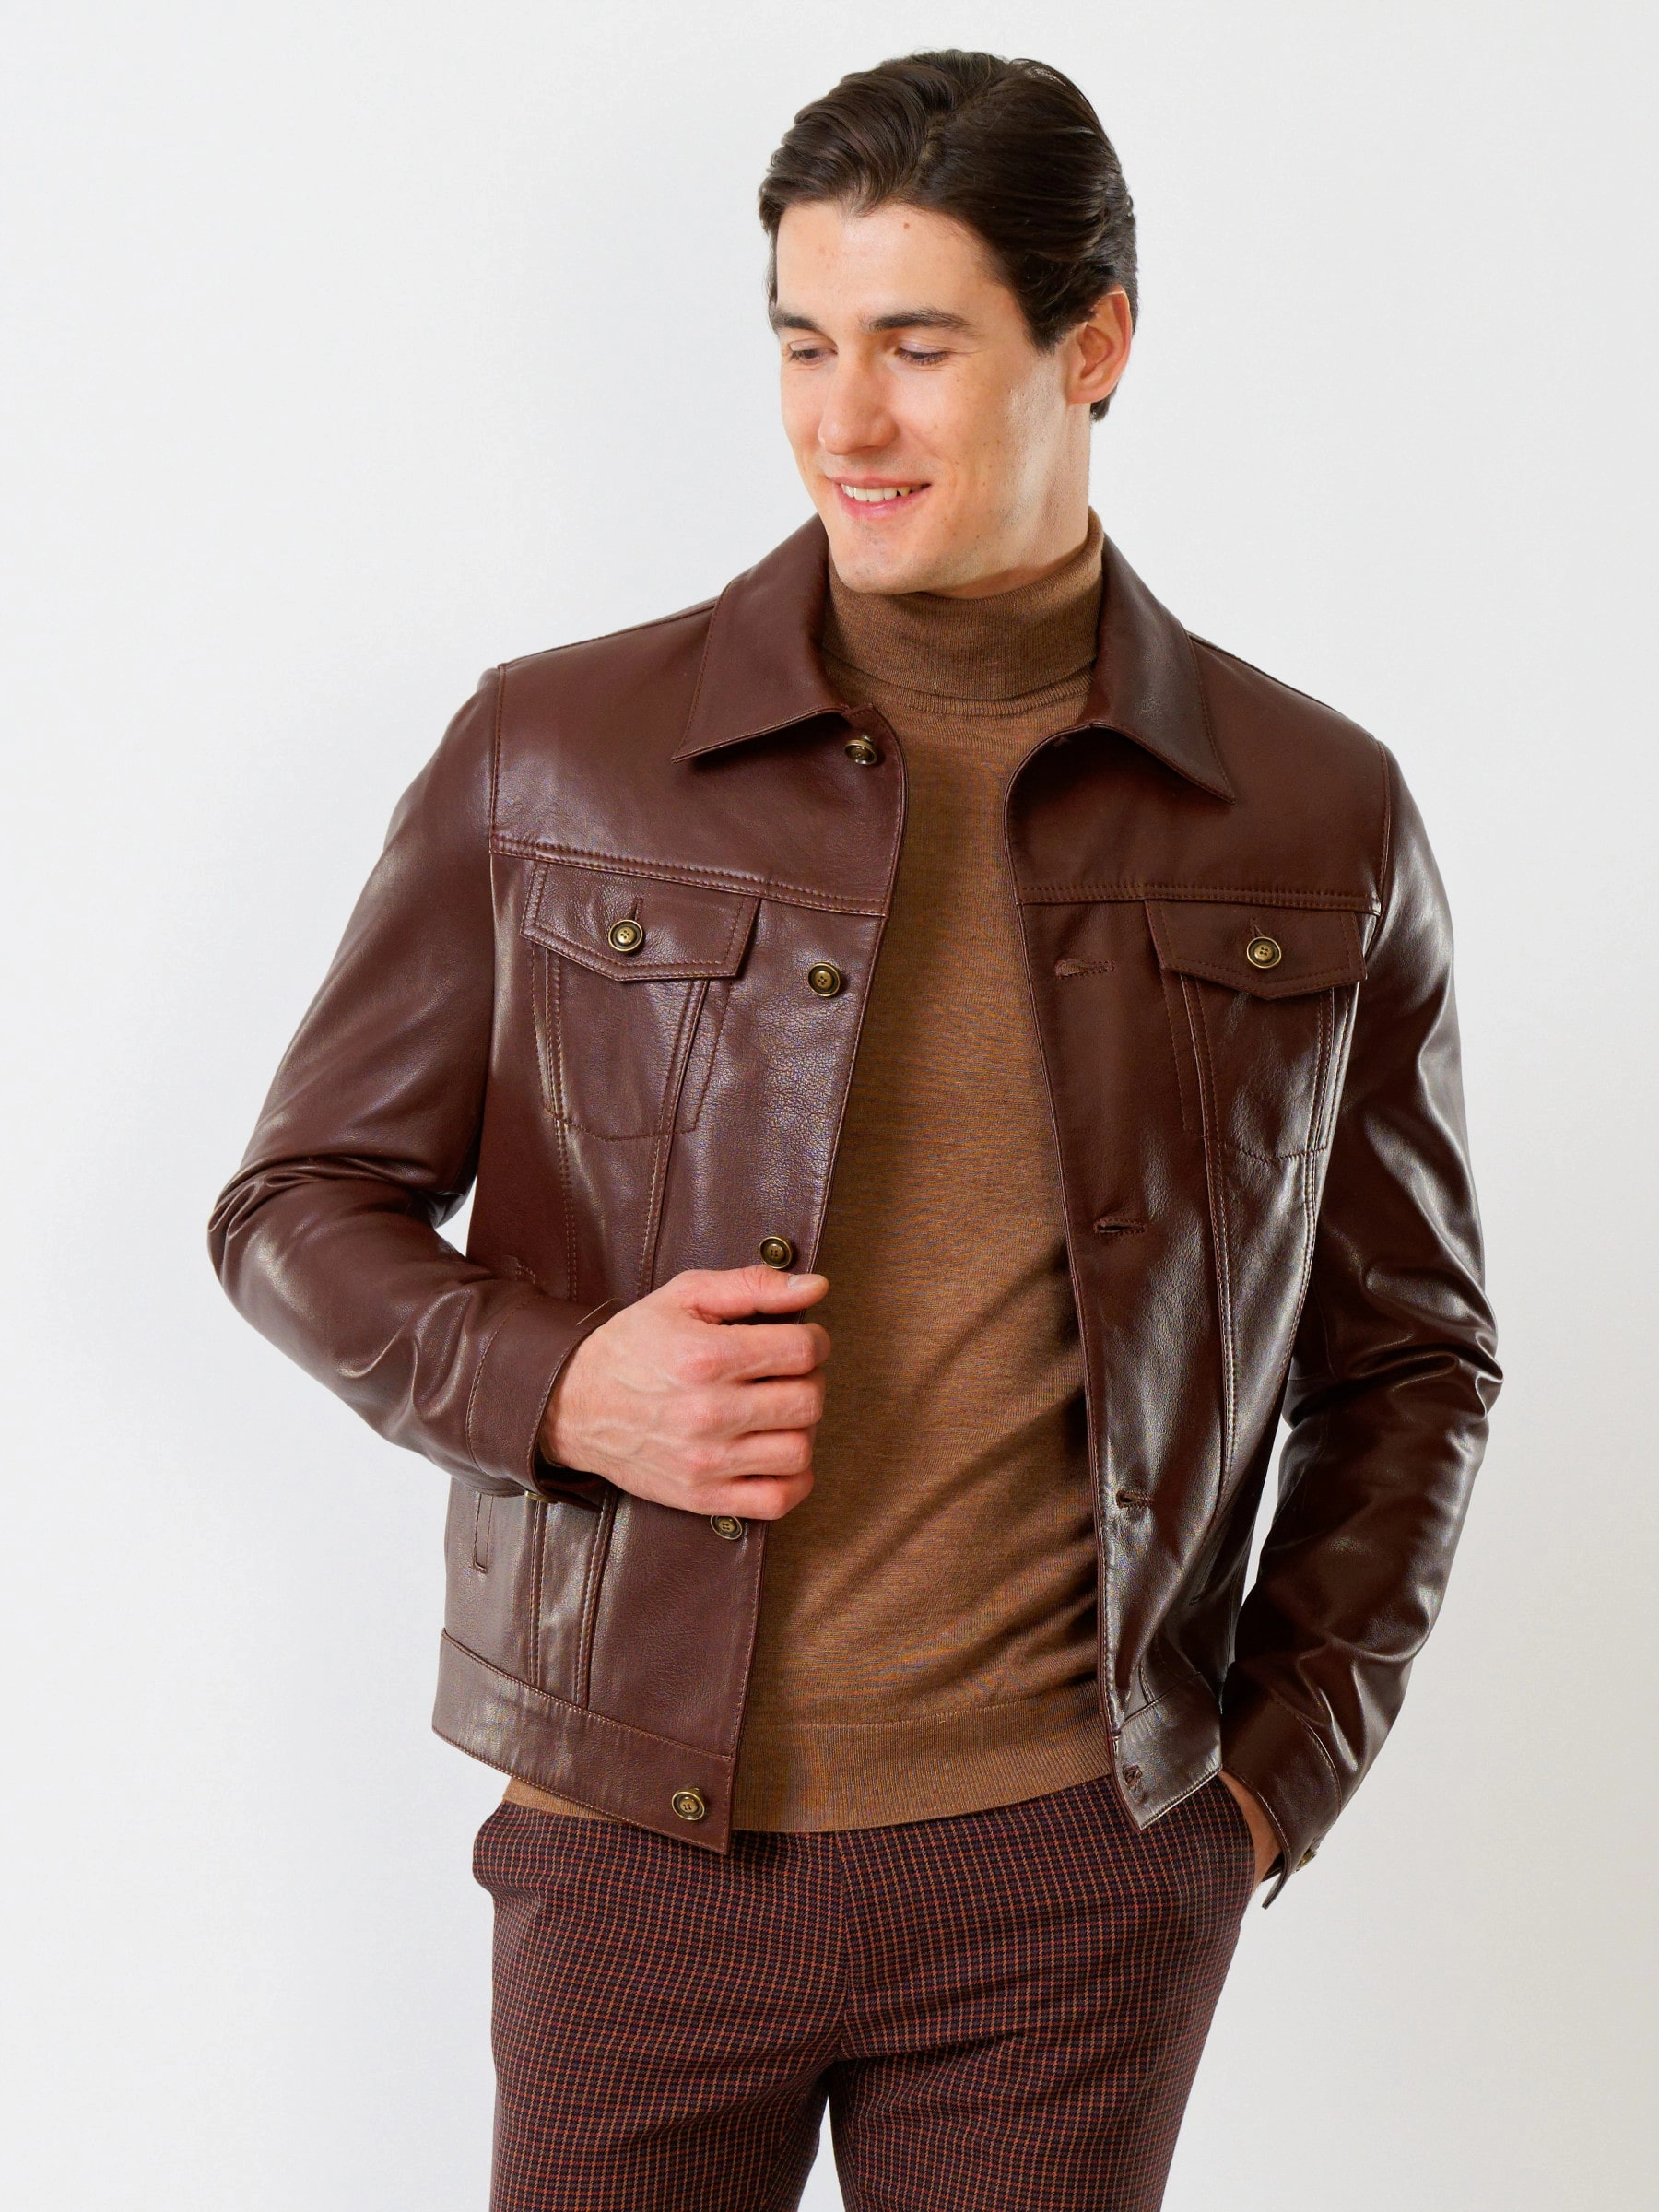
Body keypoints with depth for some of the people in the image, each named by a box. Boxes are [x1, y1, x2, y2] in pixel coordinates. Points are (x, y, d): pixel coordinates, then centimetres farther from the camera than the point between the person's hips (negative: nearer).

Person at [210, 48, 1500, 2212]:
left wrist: (1281, 1760, 2)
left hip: (1076, 1869, 1)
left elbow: (1406, 1357, 11)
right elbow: (299, 1205, 7)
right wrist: (548, 1382, -12)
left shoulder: (1319, 821, 2)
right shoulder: (550, 755, 0)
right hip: (640, 1835, 0)